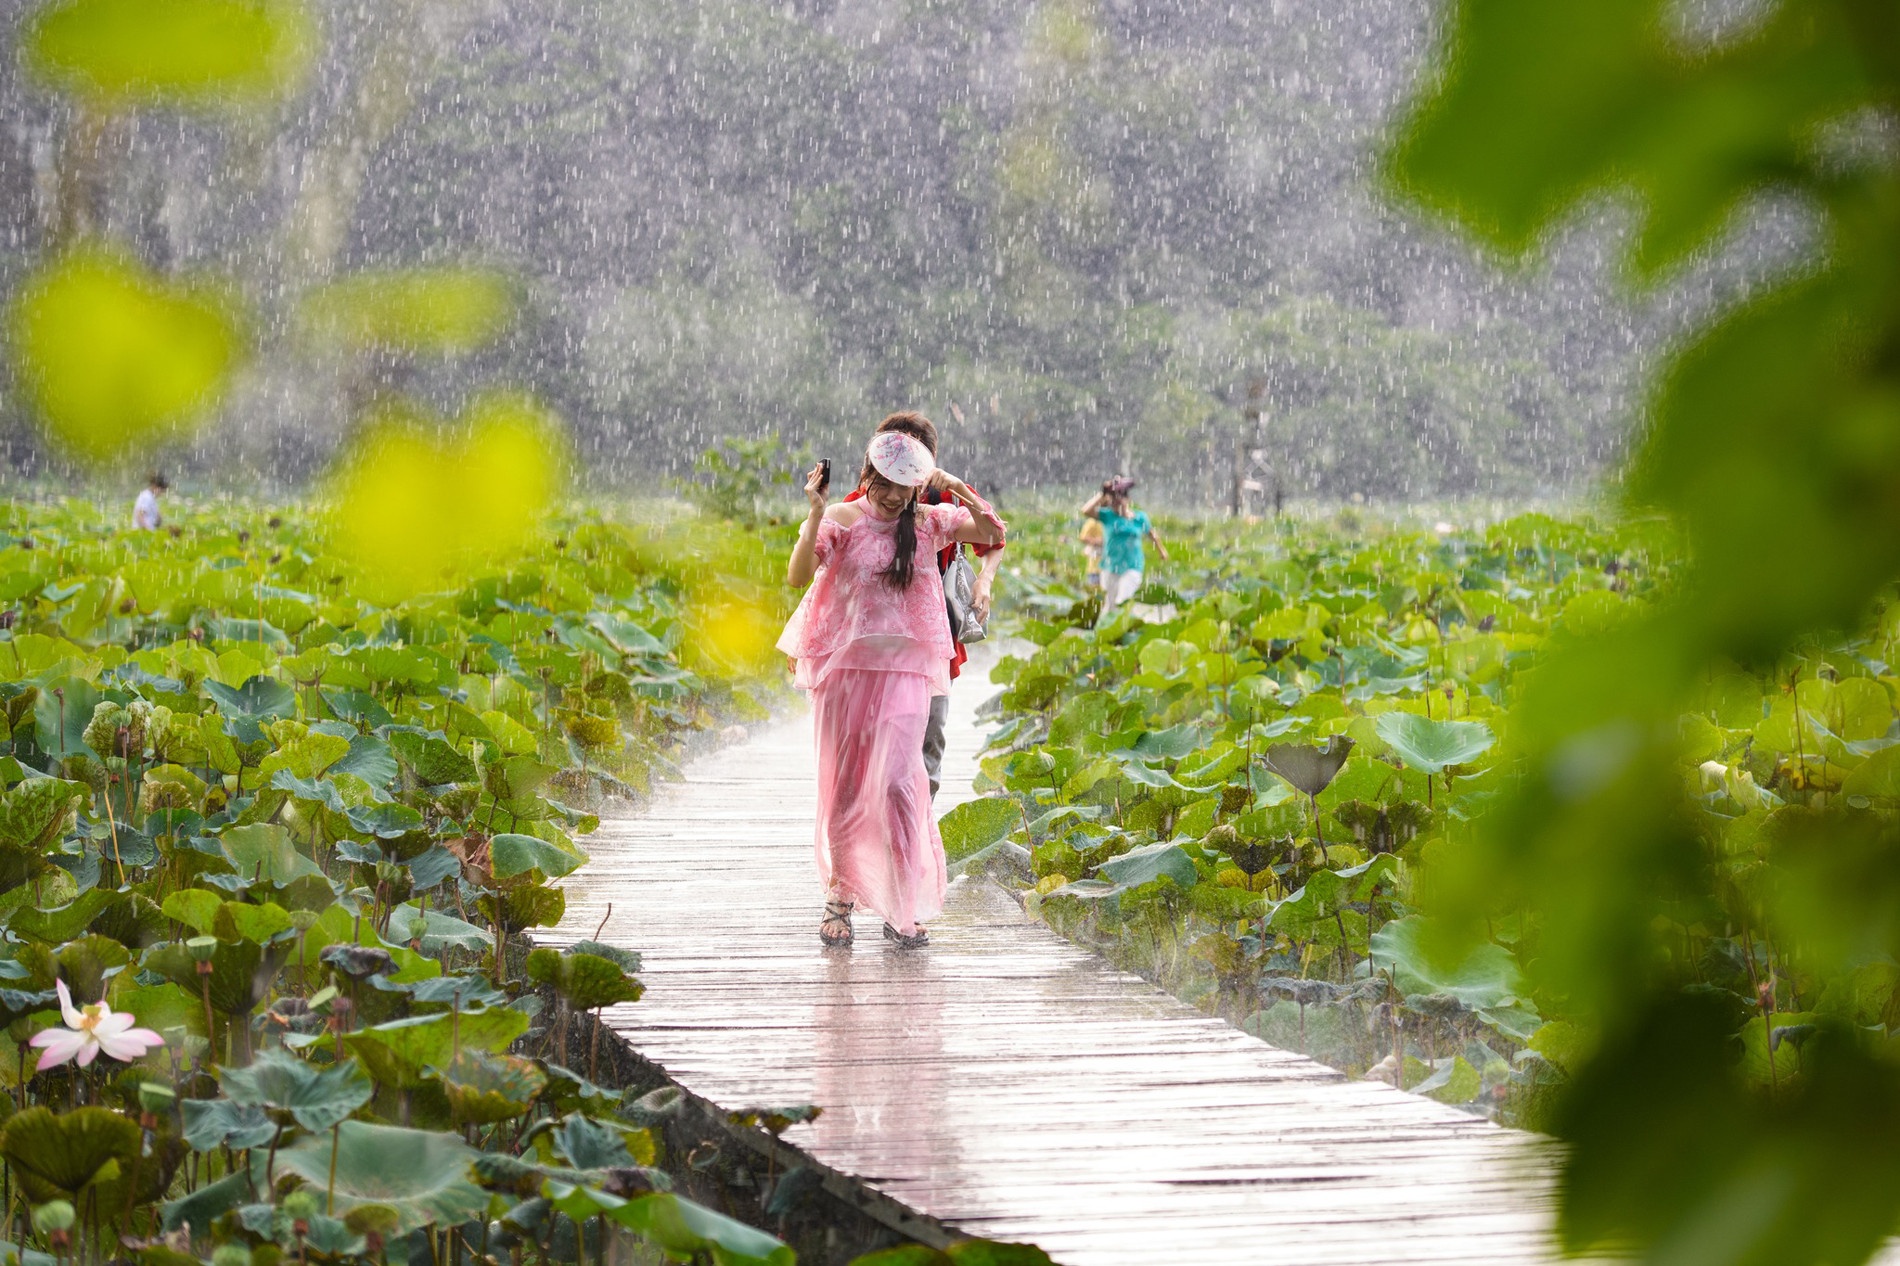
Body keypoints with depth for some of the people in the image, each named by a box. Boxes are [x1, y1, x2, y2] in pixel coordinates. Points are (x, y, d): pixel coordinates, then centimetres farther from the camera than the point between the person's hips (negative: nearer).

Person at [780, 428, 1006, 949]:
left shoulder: (927, 522, 4)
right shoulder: (841, 521, -3)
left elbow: (993, 533, 1)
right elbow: (797, 575, -15)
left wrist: (959, 490, -13)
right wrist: (816, 515, -25)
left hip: (905, 670, 0)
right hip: (843, 666, 0)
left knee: (898, 780, -11)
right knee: (843, 785, 7)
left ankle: (903, 909, -7)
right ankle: (840, 896, 23)